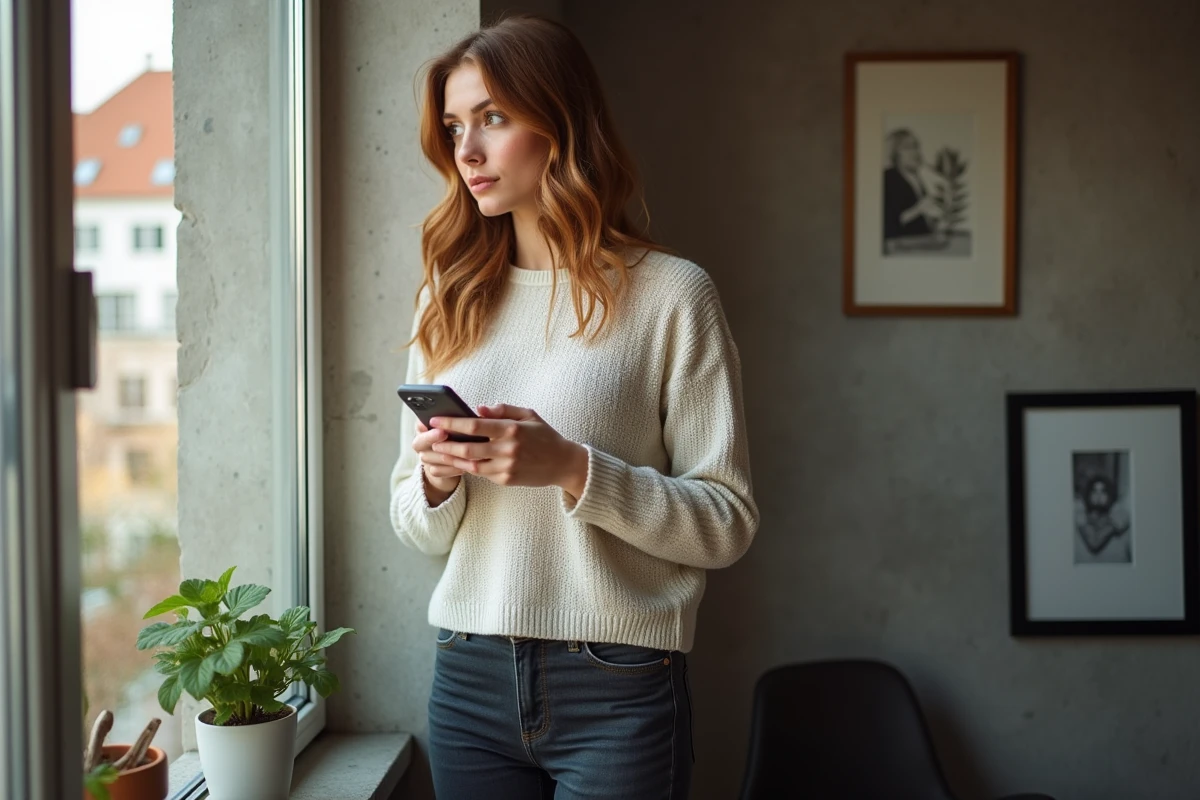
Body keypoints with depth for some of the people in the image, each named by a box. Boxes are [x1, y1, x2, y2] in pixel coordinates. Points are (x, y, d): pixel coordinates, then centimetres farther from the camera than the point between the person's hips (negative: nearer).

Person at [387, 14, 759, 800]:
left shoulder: (671, 294, -7)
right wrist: (437, 481, -11)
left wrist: (572, 469, -21)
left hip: (619, 690, -4)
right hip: (469, 678, 4)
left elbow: (727, 521, -9)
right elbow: (417, 530, 11)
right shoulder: (452, 300, 7)